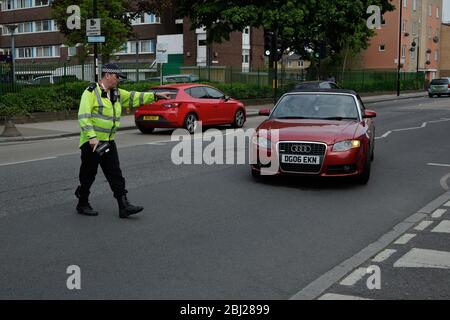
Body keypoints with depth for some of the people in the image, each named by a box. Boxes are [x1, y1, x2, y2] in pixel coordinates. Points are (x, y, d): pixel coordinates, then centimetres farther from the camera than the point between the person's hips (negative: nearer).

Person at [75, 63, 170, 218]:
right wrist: (92, 137, -26)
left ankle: (124, 206, 1)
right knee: (88, 175, 5)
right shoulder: (91, 92, -12)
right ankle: (82, 205, 22)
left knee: (116, 174, 2)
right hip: (91, 142, -7)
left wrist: (155, 95, 8)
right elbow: (84, 116, -19)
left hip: (108, 141, 7)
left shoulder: (117, 93, 12)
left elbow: (134, 98, 17)